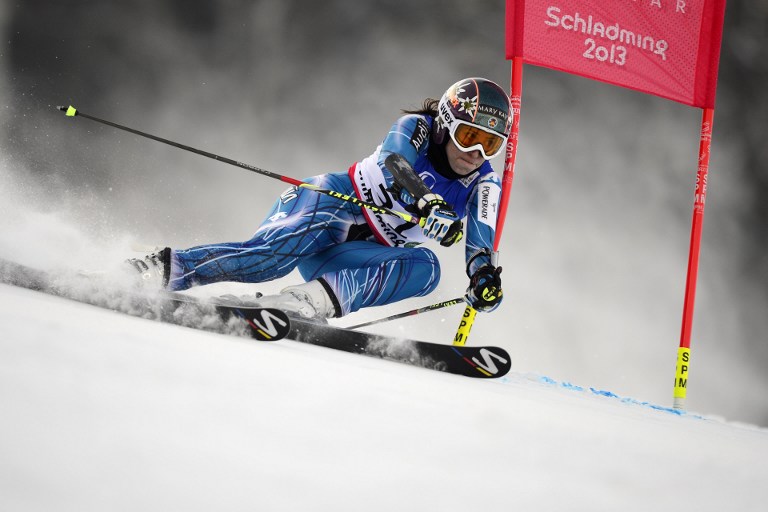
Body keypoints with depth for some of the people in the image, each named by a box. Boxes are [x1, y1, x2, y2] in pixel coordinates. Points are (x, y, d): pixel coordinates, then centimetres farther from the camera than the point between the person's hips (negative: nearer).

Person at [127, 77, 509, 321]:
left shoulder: (484, 186, 5)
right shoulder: (415, 129, -6)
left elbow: (481, 245, -8)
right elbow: (393, 162, -28)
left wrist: (485, 277, -32)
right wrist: (429, 204, -47)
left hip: (355, 254, 5)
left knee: (424, 268, -26)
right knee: (276, 250, -36)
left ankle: (318, 299, -43)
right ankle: (164, 269, -35)